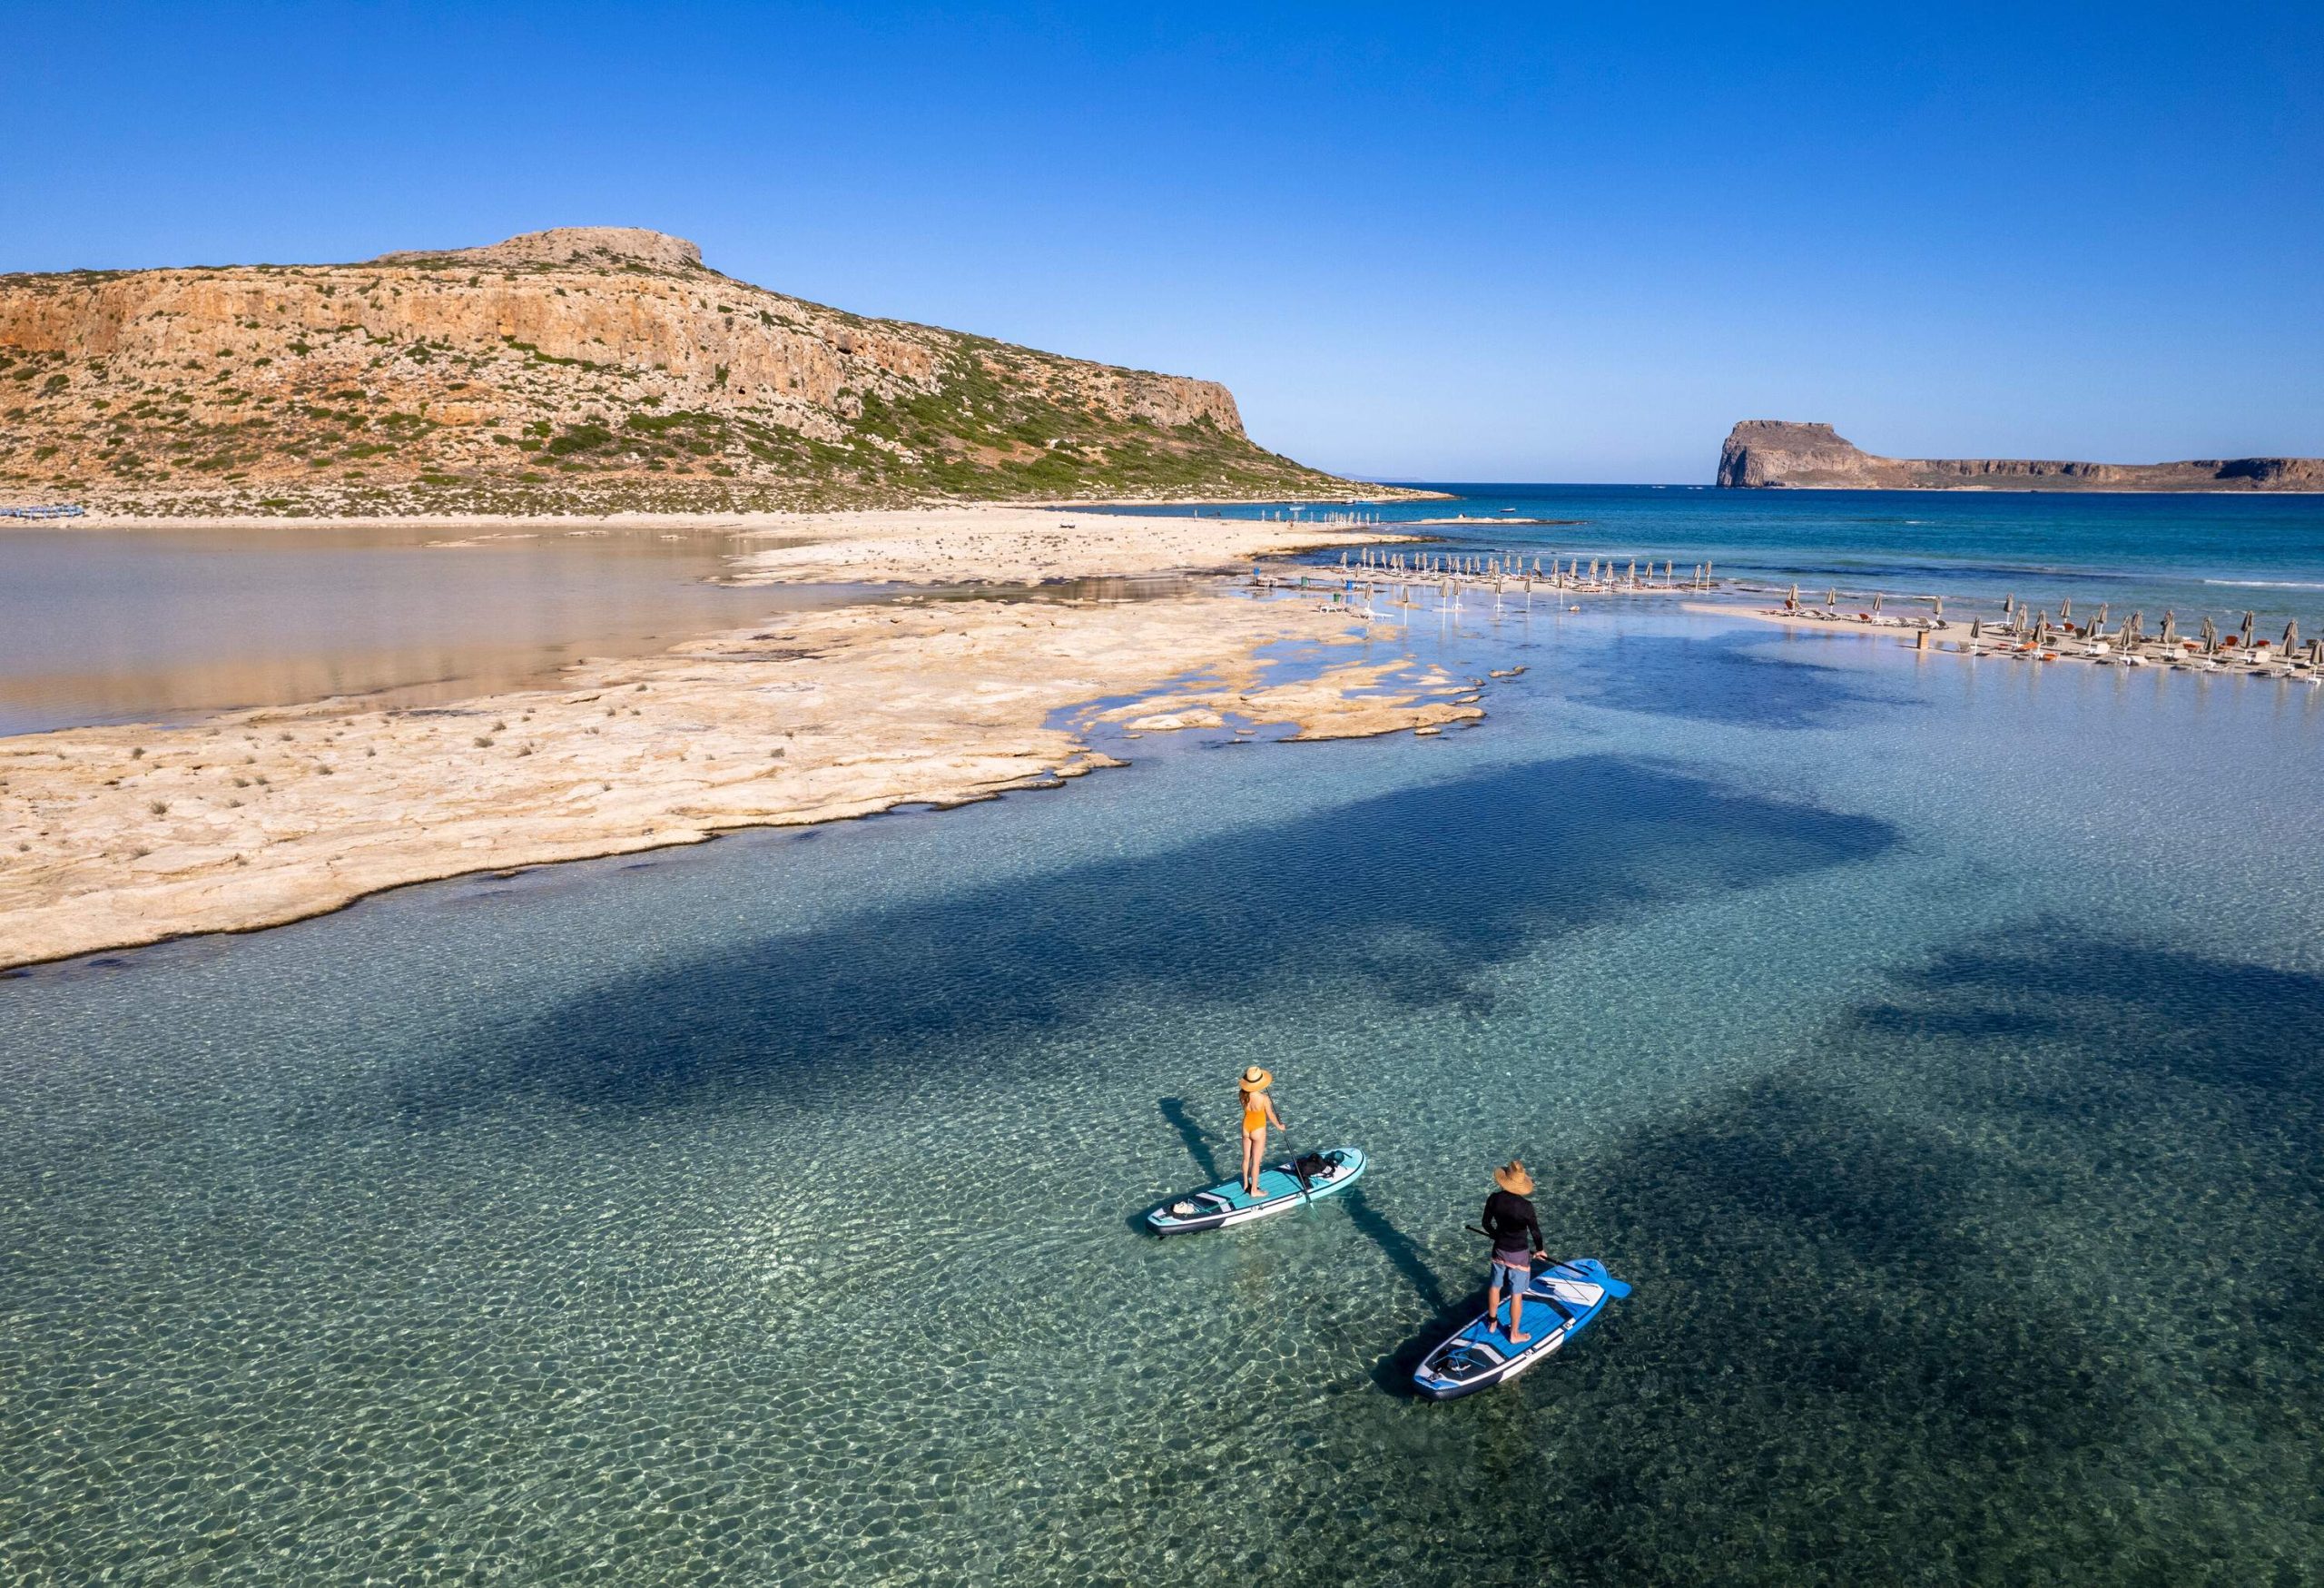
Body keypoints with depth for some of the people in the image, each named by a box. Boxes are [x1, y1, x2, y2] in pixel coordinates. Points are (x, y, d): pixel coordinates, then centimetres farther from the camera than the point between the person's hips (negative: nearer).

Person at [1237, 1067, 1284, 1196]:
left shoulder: (1243, 1094, -17)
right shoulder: (1264, 1098, -30)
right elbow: (1271, 1116, -13)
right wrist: (1279, 1126, 5)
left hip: (1246, 1128, 5)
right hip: (1258, 1131, -5)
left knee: (1246, 1158, 22)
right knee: (1256, 1162, 12)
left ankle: (1246, 1185, 40)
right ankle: (1254, 1190, 27)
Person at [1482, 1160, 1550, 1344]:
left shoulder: (1494, 1199, -12)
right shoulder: (1525, 1206, -25)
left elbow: (1486, 1223, 1)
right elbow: (1535, 1232, -17)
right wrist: (1539, 1250, 2)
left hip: (1499, 1251, 4)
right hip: (1518, 1254, -4)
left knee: (1495, 1287, 24)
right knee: (1516, 1295, 11)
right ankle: (1514, 1334, 24)